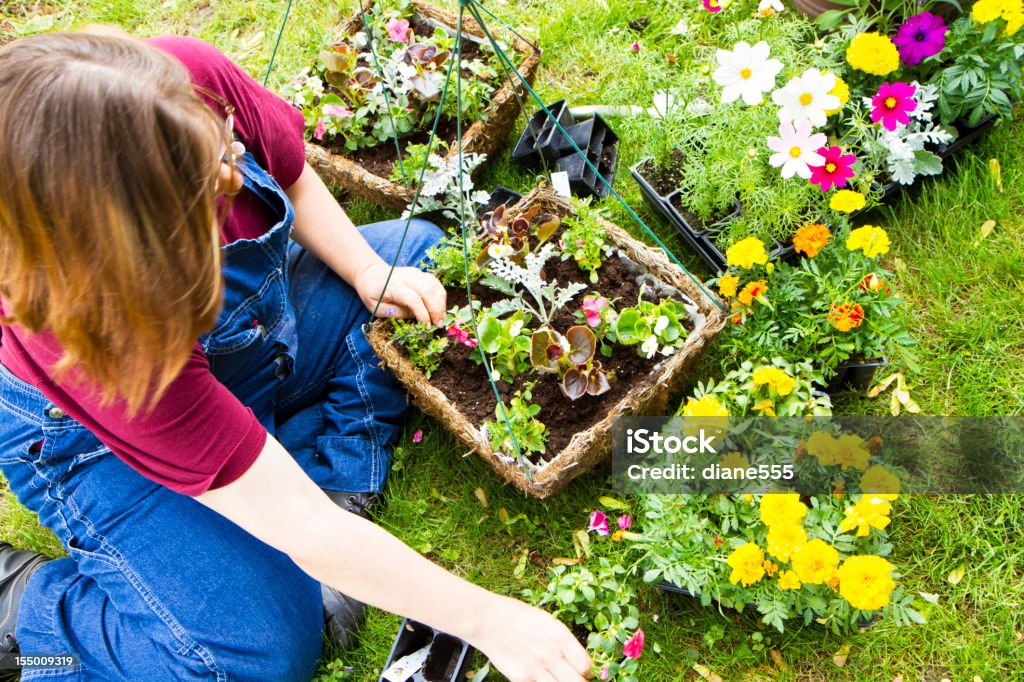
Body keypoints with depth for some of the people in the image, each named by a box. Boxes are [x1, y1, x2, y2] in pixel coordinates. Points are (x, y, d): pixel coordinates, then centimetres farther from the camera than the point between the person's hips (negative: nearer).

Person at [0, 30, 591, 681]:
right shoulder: (96, 330, -42)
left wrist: (368, 272, -16)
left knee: (419, 251, 3)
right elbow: (298, 525, -37)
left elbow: (293, 178, -3)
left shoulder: (185, 81, -30)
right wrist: (485, 619, -33)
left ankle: (331, 486, -7)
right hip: (99, 440, -7)